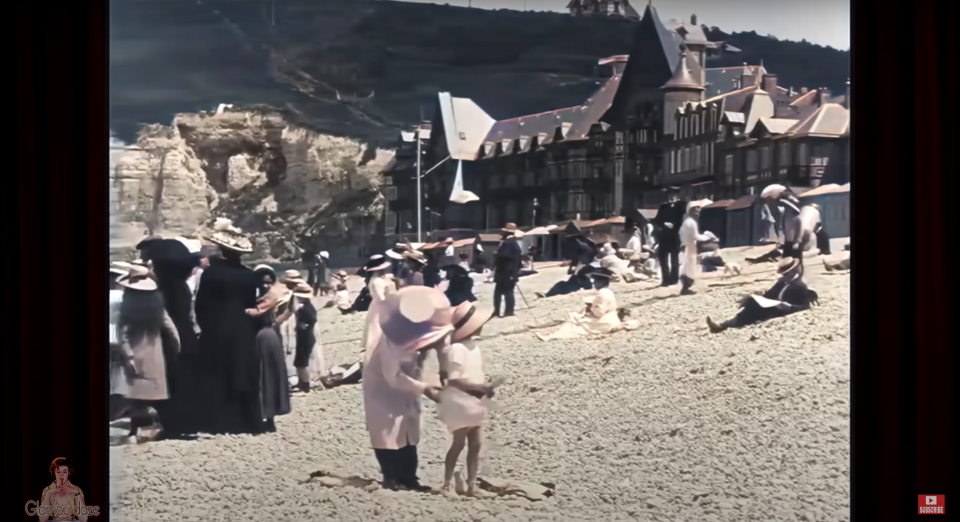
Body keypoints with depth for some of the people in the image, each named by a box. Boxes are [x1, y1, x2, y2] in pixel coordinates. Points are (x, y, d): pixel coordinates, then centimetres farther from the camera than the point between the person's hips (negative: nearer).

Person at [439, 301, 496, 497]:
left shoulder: (472, 346, 11)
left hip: (475, 404, 9)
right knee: (459, 443, -3)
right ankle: (447, 484, 8)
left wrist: (485, 387, 1)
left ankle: (471, 484, 14)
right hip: (460, 404, -9)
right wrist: (480, 388, -25)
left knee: (476, 444, 9)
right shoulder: (456, 349, -19)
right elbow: (454, 380, -24)